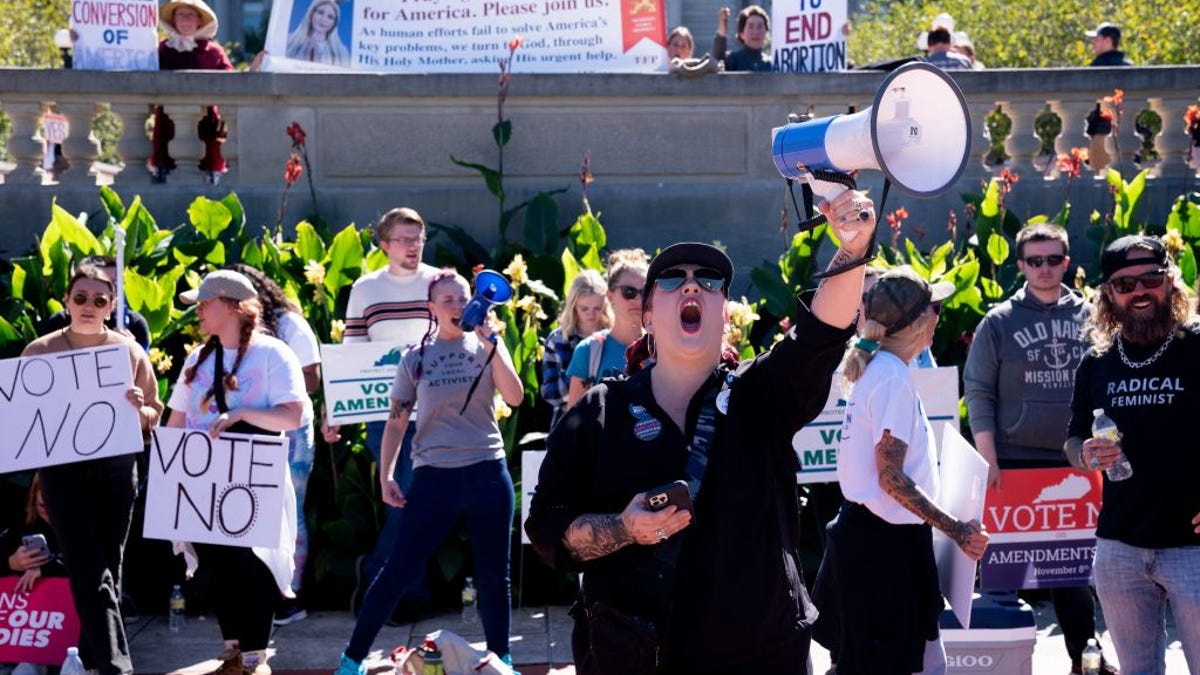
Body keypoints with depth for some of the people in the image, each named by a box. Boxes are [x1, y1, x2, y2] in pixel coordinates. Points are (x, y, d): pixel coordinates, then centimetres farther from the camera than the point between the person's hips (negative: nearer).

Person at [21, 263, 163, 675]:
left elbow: (154, 414, 10)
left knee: (108, 567, 11)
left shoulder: (130, 352, 3)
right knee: (90, 572, -9)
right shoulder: (39, 352, 0)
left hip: (117, 467, 2)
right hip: (63, 469, -2)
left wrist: (137, 409, -12)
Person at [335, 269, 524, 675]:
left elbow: (515, 398, -10)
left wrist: (492, 344, -15)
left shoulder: (486, 347, 5)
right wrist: (385, 476, -1)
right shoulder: (416, 357, 3)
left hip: (487, 472, 1)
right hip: (435, 475, -1)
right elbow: (396, 420, 6)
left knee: (494, 574, 7)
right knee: (400, 570, -2)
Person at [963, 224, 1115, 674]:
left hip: (1073, 463, 2)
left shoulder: (1088, 317, 7)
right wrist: (989, 462, -7)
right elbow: (978, 393, -1)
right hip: (1014, 461, -2)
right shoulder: (999, 322, 0)